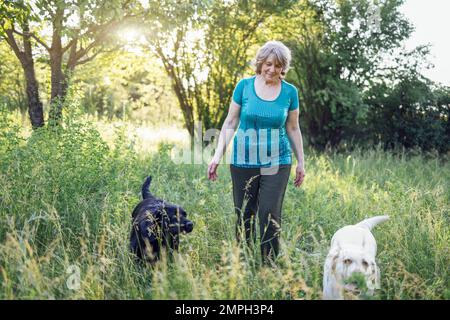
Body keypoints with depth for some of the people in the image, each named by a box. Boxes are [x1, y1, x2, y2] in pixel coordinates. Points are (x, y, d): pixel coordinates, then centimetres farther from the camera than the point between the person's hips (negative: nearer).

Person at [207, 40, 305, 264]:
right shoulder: (244, 86, -2)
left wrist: (301, 162, 11)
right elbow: (230, 123, 2)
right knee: (244, 215, 6)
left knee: (270, 215, -7)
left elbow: (293, 129, 9)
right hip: (243, 161, 0)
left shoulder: (289, 92, 1)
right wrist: (217, 156, -4)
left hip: (276, 162, 0)